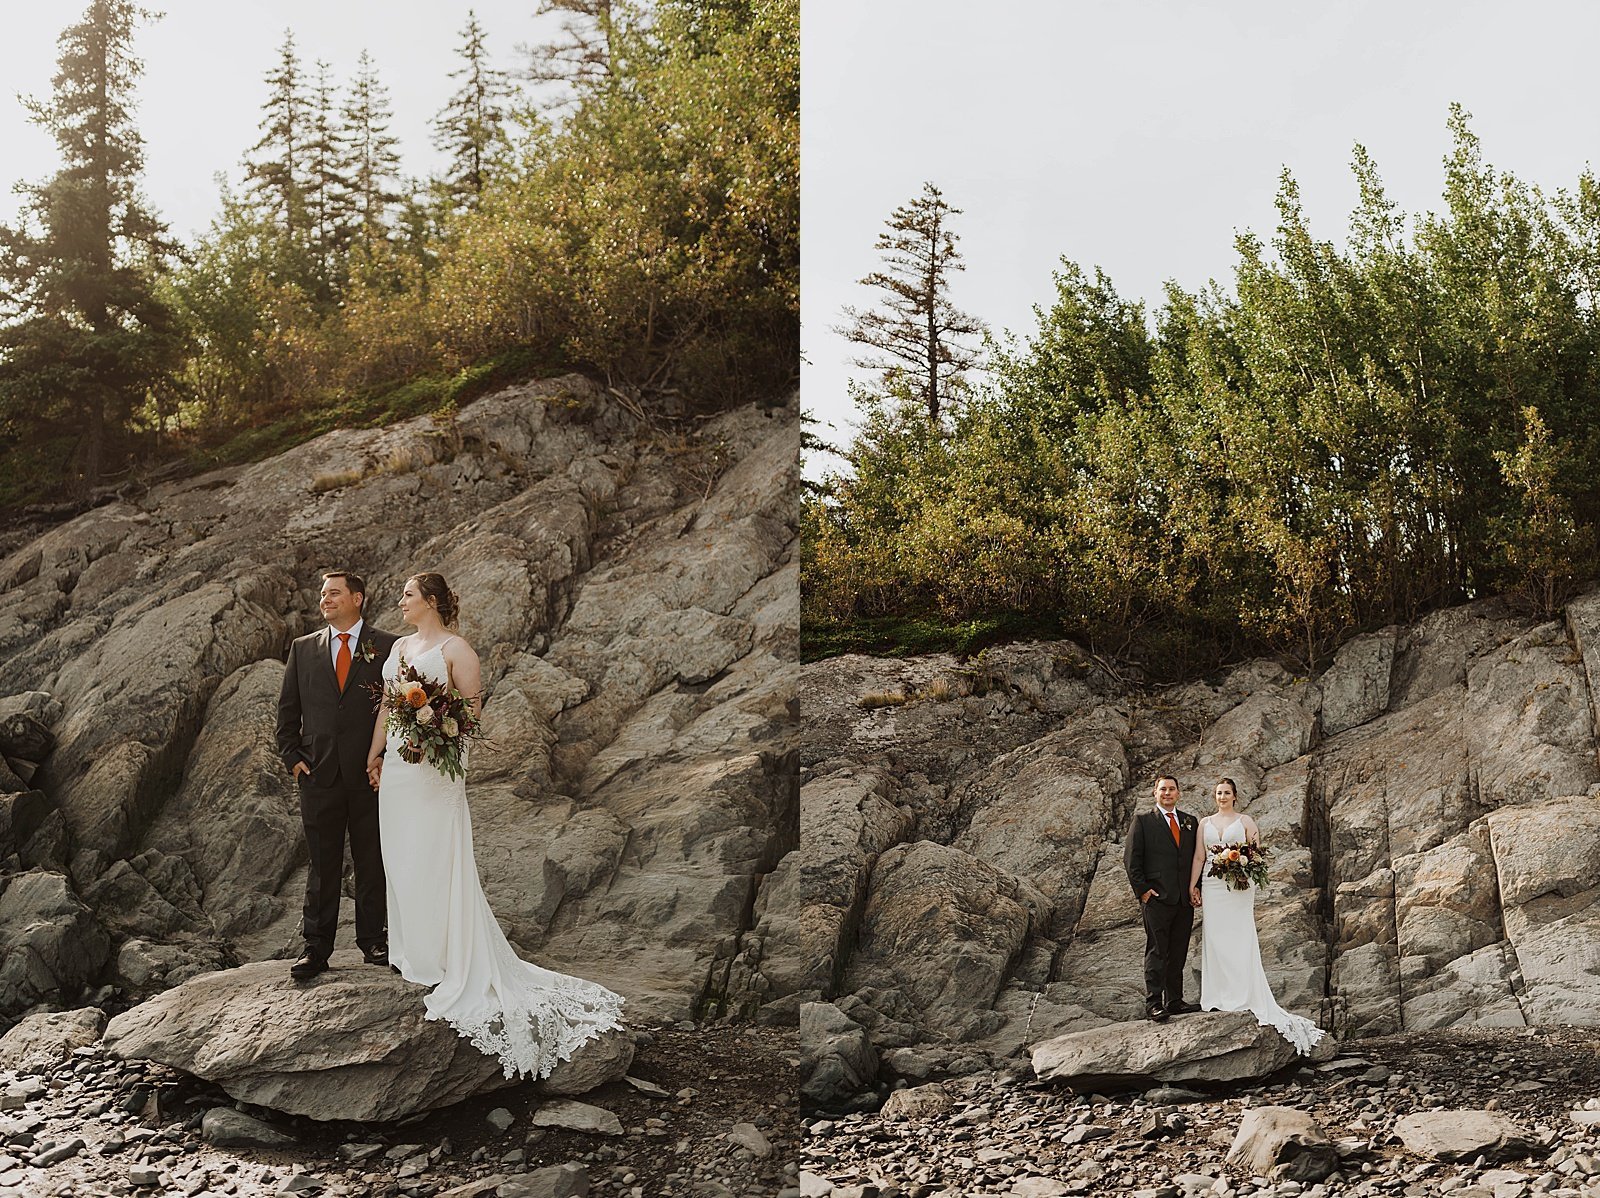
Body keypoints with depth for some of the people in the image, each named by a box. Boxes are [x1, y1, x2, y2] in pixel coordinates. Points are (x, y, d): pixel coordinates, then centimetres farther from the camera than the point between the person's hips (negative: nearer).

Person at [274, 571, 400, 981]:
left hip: (371, 775, -2)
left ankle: (372, 941, 17)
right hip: (319, 775, 2)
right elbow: (287, 710, 12)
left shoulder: (386, 648, 2)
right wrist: (292, 758, 2)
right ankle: (316, 948, 8)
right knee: (322, 865, 4)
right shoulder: (303, 649, 11)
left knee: (372, 863, 6)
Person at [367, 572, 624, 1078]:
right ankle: (408, 952, 19)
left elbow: (473, 707, -10)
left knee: (434, 860, -5)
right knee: (400, 858, 10)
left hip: (435, 766, -7)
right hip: (397, 764, 7)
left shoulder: (456, 650, -6)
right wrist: (375, 753, 16)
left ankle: (439, 960, 1)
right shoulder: (399, 646, 15)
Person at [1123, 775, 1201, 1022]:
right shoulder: (1143, 820, 2)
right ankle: (1153, 1003, -7)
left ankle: (1174, 1001, 15)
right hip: (1157, 898, -5)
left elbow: (1197, 857, 19)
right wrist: (1142, 889, -9)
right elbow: (1131, 858, -2)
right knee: (1157, 951, -7)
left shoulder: (1190, 822, 16)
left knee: (1178, 953, 9)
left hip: (1185, 899, 5)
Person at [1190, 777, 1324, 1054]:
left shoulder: (1245, 821, 6)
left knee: (1240, 940, -5)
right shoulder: (1205, 823, 14)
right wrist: (1193, 885, 5)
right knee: (1214, 939, 0)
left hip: (1238, 885, -3)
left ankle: (1242, 997, -3)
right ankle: (1217, 996, 4)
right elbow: (1199, 857, 12)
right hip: (1212, 884, 3)